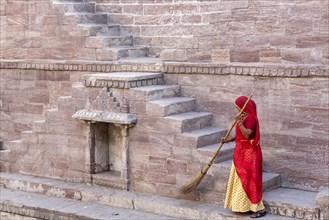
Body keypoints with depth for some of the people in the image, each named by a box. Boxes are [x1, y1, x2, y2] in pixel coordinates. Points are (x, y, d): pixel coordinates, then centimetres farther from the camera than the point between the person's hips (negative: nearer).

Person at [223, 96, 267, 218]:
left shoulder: (250, 117, -18)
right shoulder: (244, 117, 11)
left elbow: (247, 135, -27)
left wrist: (239, 122, -31)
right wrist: (228, 140, 6)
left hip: (248, 153, -10)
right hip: (241, 152, 10)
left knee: (248, 180, -8)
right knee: (239, 179, 14)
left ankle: (260, 209, -4)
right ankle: (242, 205, 23)